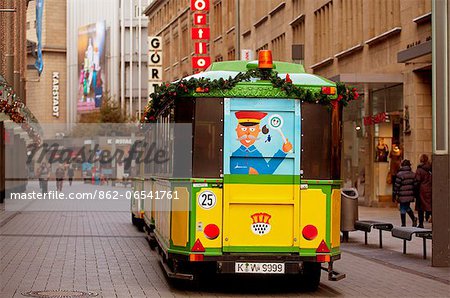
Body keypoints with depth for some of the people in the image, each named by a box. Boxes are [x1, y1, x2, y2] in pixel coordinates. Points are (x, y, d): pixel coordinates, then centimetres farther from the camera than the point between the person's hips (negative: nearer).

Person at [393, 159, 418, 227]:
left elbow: (396, 186, -10)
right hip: (410, 195, 5)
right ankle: (413, 219, 8)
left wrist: (394, 195, -4)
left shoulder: (400, 174, -11)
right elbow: (415, 184, 8)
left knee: (403, 209, 2)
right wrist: (415, 194, 17)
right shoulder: (413, 174, 5)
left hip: (402, 195, -5)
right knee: (407, 207, 23)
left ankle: (403, 224, 5)